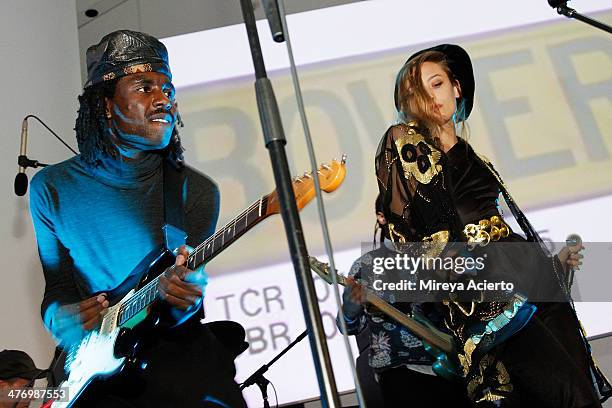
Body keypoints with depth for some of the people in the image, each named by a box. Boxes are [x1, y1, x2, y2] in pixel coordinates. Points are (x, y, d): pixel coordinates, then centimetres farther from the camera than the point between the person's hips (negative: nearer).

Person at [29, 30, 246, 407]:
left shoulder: (196, 190, 2)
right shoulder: (52, 189, 4)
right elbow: (57, 287, 10)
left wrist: (180, 297, -24)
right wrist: (61, 315, -12)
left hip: (178, 351, 0)